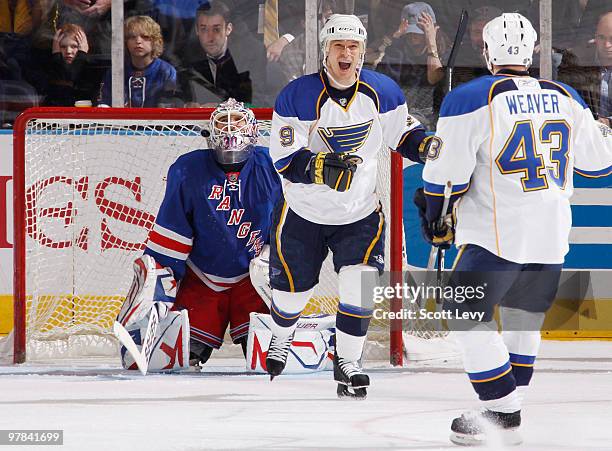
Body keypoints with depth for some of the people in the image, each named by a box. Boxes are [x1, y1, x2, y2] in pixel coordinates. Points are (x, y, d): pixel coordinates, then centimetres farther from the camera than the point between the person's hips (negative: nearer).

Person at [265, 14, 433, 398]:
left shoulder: (382, 92, -8)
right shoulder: (297, 96, -18)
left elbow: (403, 133, 5)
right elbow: (285, 160, -20)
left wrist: (428, 145, -16)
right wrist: (322, 167, -38)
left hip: (361, 212, 1)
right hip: (303, 211, -1)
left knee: (361, 283, -15)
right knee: (292, 288, 10)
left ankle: (347, 362, 1)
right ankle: (282, 338, 44)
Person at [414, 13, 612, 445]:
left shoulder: (471, 99, -10)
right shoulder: (566, 98, 4)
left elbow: (447, 171, -8)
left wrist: (435, 215, 9)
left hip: (496, 236, -5)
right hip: (552, 238, 5)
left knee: (469, 317, 4)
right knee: (523, 319, 21)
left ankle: (504, 414, -2)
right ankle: (510, 406, 22)